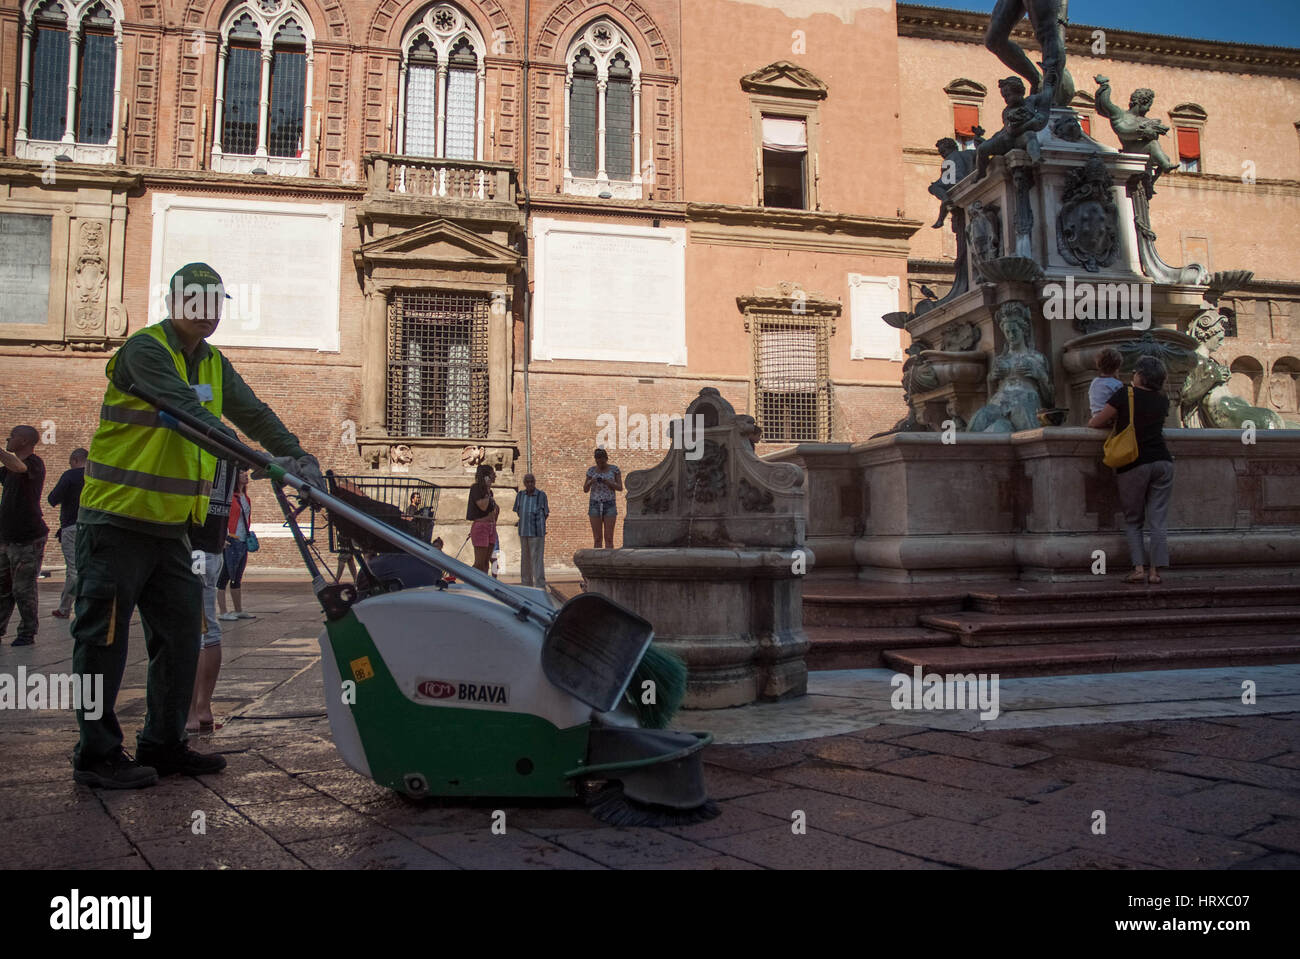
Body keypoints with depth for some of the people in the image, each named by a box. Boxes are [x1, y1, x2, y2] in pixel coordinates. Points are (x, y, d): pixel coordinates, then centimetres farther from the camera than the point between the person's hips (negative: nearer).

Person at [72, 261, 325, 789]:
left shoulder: (214, 364, 14)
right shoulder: (145, 348, -12)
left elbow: (254, 414, 8)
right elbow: (187, 410, -26)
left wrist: (297, 455, -9)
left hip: (170, 525, 8)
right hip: (116, 520, -8)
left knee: (181, 635, 8)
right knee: (104, 637, -1)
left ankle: (163, 745, 19)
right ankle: (97, 754, 9)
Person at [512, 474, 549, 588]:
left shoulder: (541, 495, -5)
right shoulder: (520, 495, 5)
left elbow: (546, 514, 4)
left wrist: (537, 523, 5)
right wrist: (525, 521, 6)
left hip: (537, 532, -5)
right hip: (523, 531, 5)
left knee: (537, 558, -9)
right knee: (525, 558, 11)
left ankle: (540, 586, -7)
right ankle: (526, 584, 21)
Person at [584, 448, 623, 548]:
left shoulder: (614, 469, 0)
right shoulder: (592, 470, 5)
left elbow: (620, 487, -6)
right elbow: (585, 489, 2)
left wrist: (607, 482, -23)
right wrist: (590, 482, -20)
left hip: (609, 506, -1)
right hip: (595, 506, 1)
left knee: (609, 539, -7)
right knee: (597, 539, -1)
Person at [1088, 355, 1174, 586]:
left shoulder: (1126, 395, -3)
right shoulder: (1162, 401, 11)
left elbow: (1095, 423, 0)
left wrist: (1112, 421, 19)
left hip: (1133, 465, -3)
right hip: (1162, 462, 3)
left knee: (1133, 520, 8)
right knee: (1158, 520, 4)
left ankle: (1139, 568, -3)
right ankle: (1155, 571, 0)